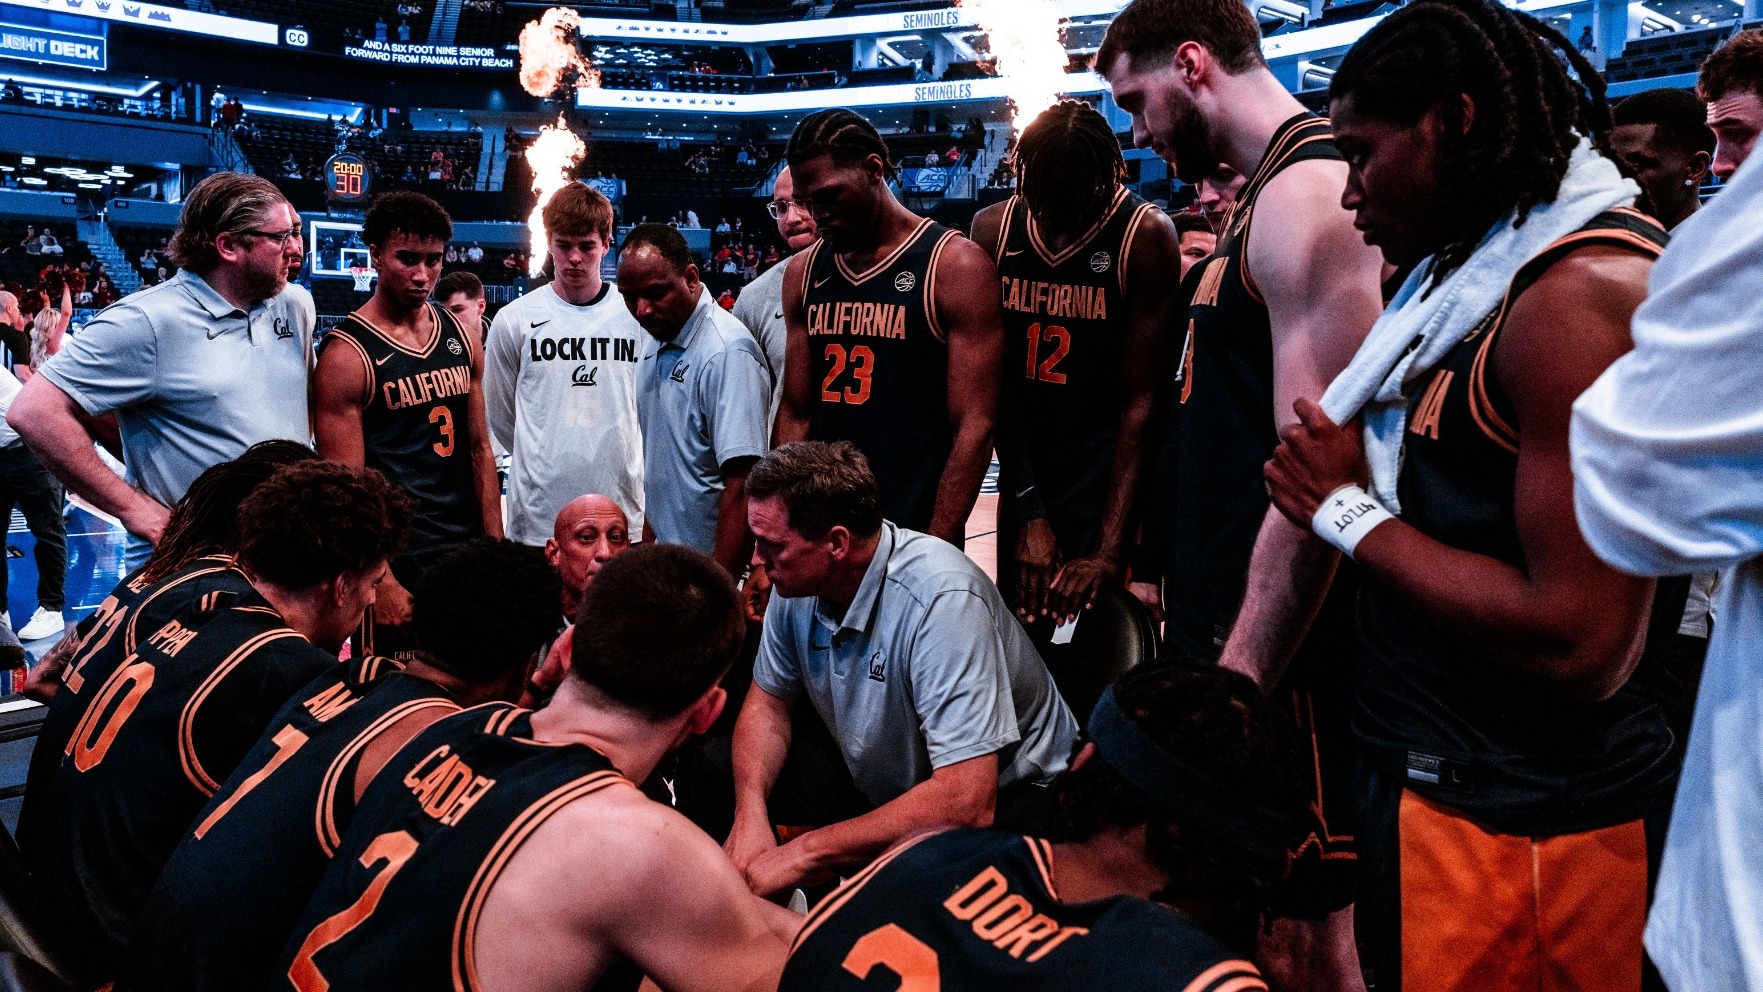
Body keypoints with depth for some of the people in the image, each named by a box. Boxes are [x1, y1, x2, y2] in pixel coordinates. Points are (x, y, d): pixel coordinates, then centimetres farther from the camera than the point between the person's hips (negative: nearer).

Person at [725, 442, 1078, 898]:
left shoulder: (942, 599, -33)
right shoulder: (797, 580, -10)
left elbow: (965, 803, -37)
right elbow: (769, 702, 5)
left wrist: (805, 852, -33)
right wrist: (749, 813, -15)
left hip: (1004, 797, -7)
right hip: (879, 789, 7)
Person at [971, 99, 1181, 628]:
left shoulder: (1146, 236, -13)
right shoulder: (993, 230, -3)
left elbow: (1139, 401, -15)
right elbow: (999, 383, -2)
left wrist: (1109, 553, -20)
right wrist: (1028, 512, -9)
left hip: (1104, 480, -4)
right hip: (1023, 481, 4)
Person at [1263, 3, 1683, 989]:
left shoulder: (1586, 288, -20)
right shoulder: (1493, 272, 10)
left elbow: (1579, 647, -26)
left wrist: (1349, 510, -16)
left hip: (1519, 829, -8)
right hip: (1431, 774, 8)